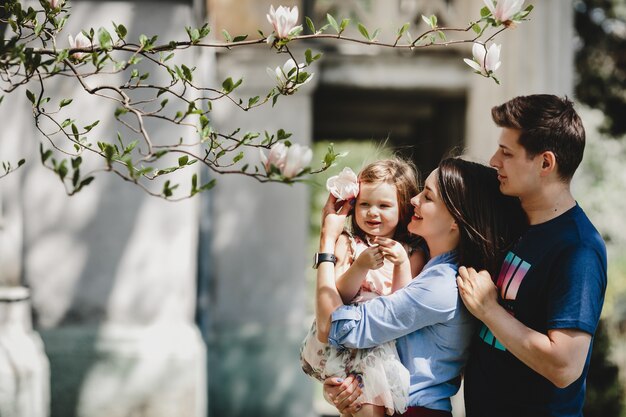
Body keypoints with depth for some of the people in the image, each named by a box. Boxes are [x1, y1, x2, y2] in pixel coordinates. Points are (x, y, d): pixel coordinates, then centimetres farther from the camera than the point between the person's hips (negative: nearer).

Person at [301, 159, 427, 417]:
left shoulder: (412, 254, 10)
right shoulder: (347, 243, 9)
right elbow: (337, 296, 0)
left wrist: (402, 264, -13)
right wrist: (361, 266, -17)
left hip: (387, 341, 1)